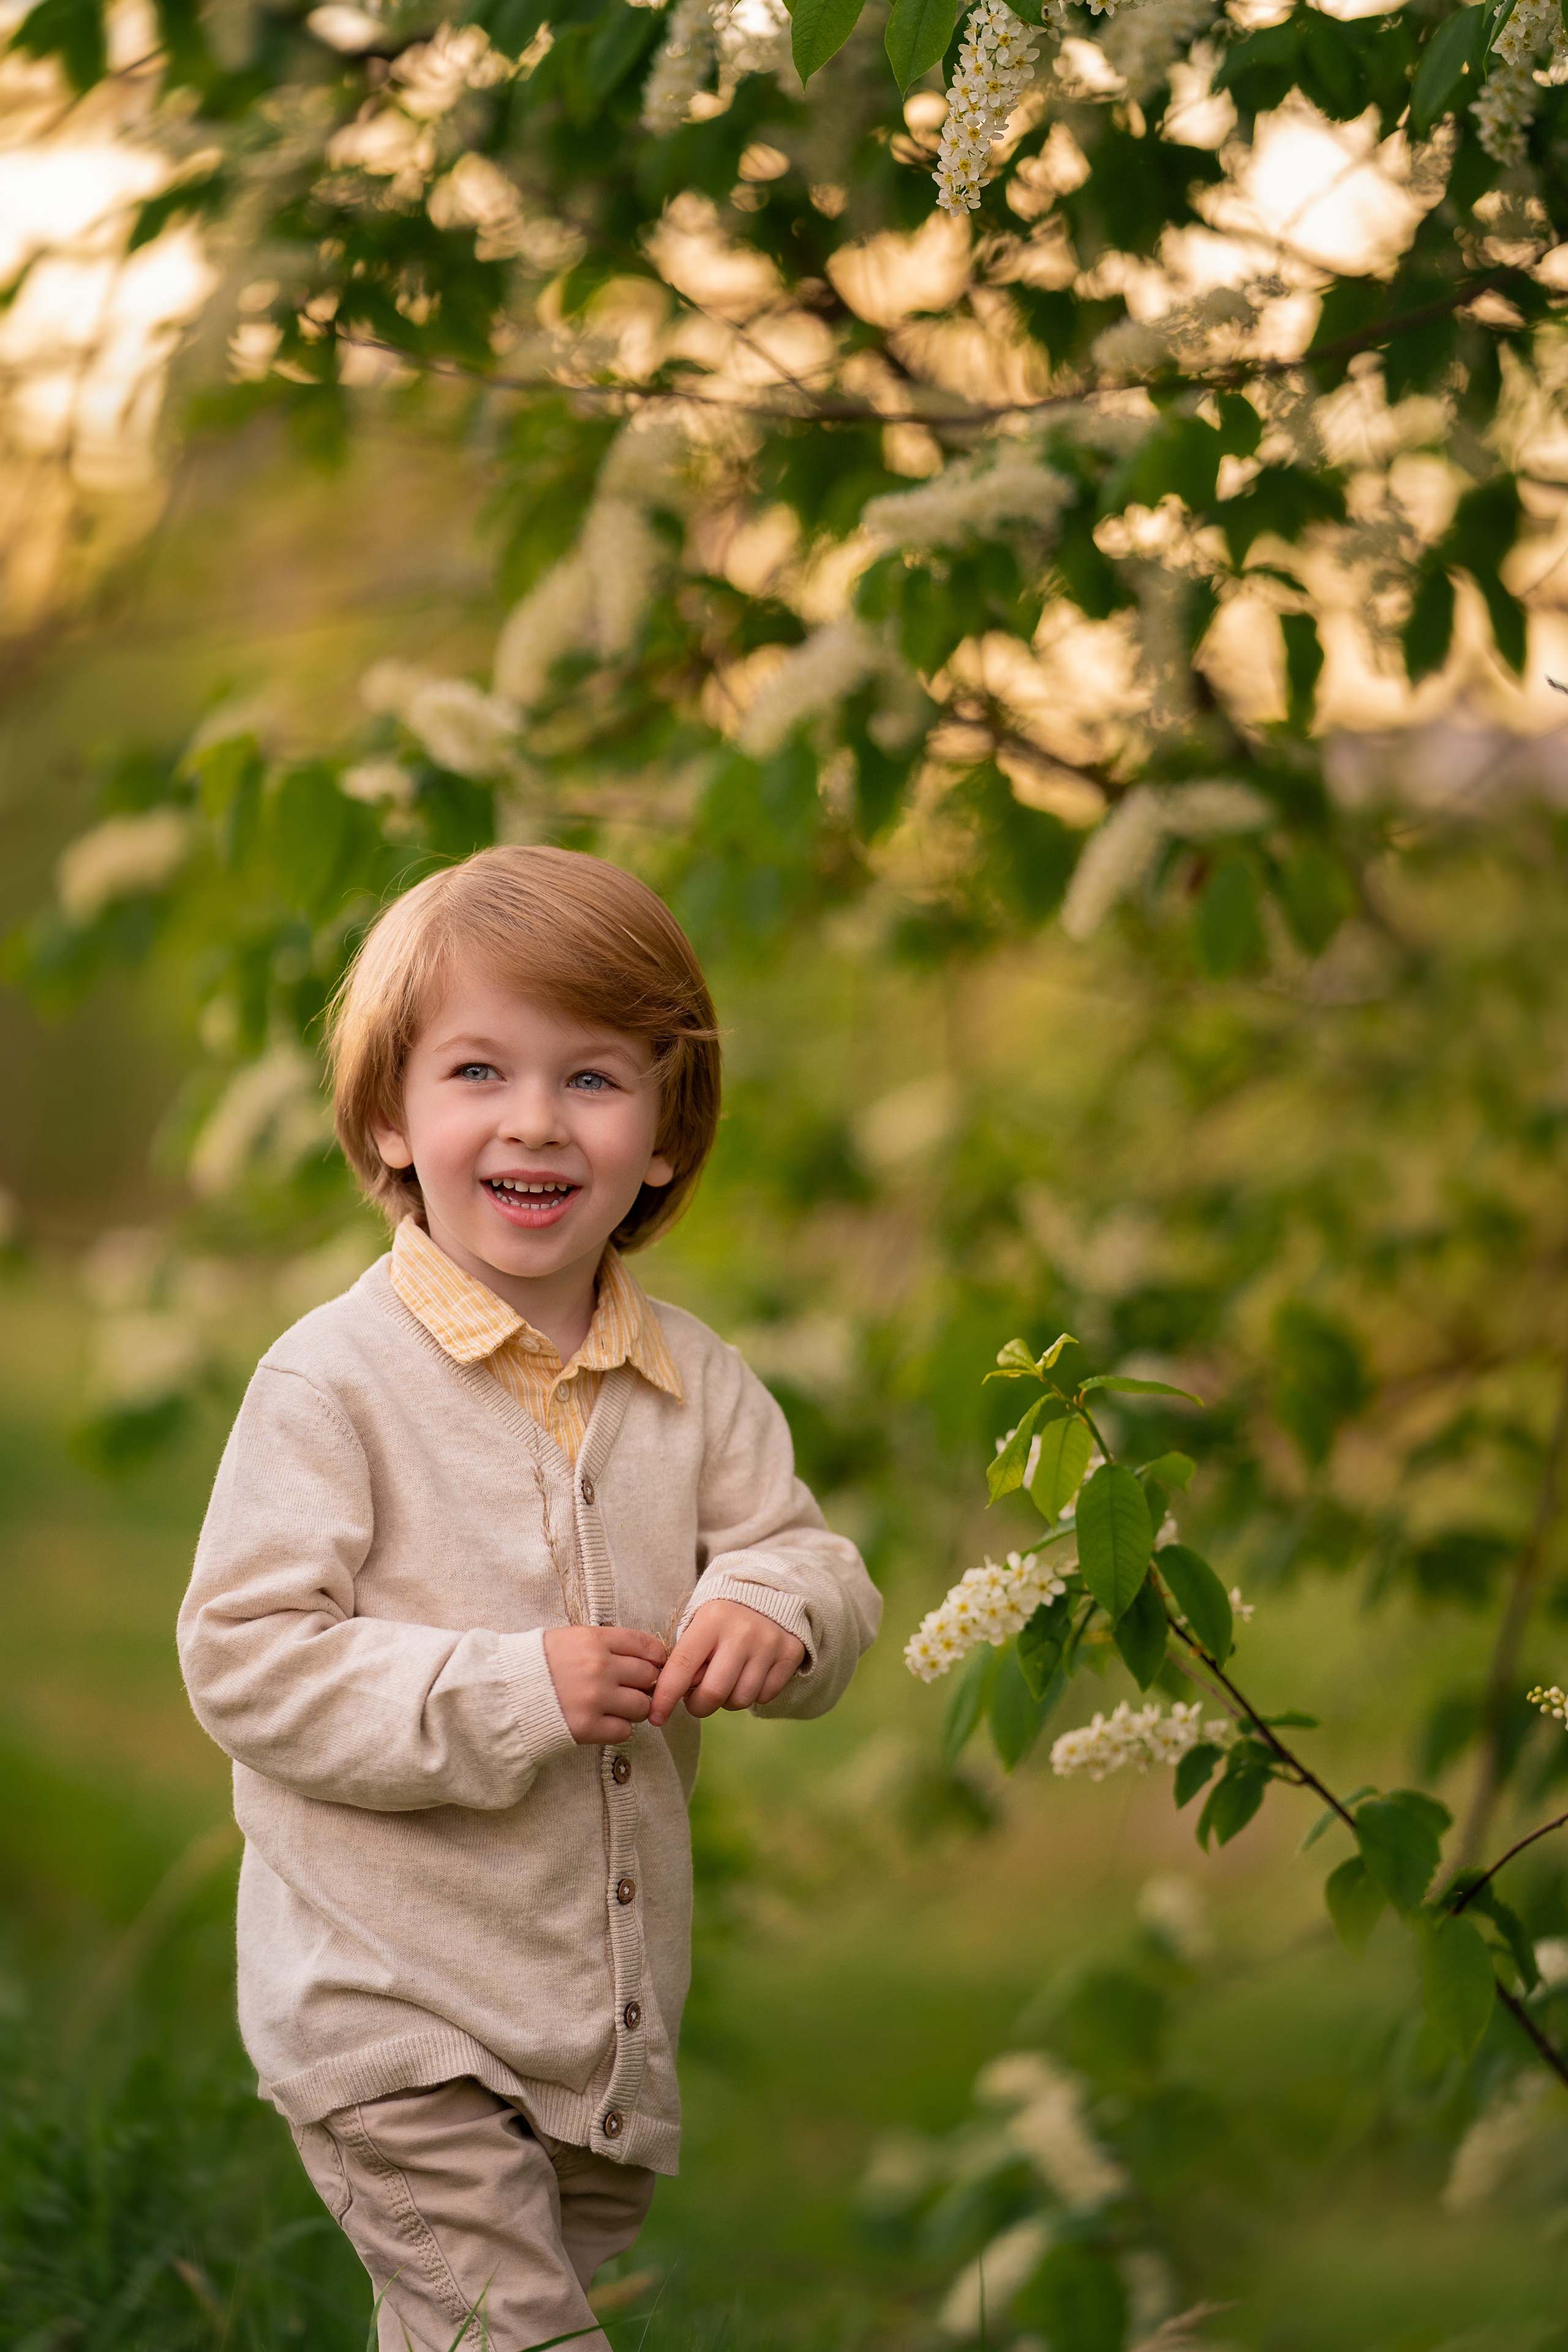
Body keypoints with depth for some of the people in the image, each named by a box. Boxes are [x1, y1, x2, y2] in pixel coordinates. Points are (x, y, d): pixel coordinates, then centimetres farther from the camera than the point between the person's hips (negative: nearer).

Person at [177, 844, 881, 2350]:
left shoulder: (695, 1384, 3)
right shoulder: (333, 1381, -14)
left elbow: (805, 1556, 8)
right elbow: (243, 1662, -16)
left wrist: (773, 1611, -17)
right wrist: (513, 1693, -24)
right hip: (392, 2023, -6)